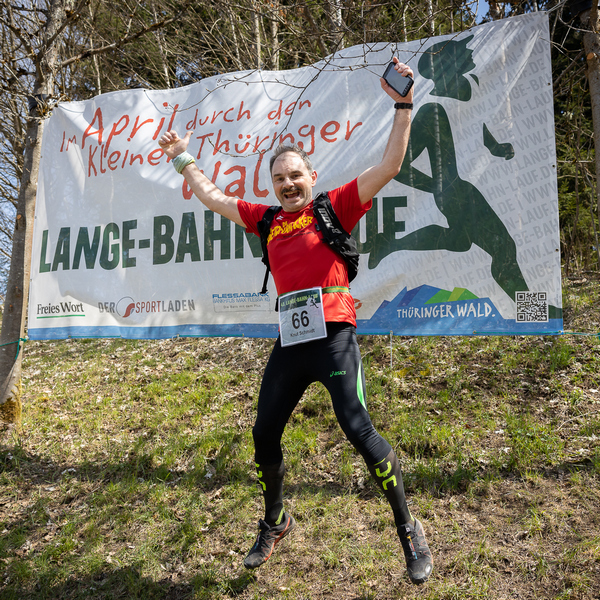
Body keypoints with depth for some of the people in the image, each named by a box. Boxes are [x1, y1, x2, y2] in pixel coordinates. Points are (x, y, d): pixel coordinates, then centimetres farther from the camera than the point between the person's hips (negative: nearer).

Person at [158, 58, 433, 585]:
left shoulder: (334, 207, 4)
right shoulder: (267, 220, 16)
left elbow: (389, 167, -1)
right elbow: (212, 197, 26)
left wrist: (403, 105, -4)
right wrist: (183, 160, 32)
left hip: (333, 337, -5)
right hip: (288, 342, 6)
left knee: (358, 429, -13)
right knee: (264, 435, 10)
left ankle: (408, 529, 11)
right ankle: (275, 523, 36)